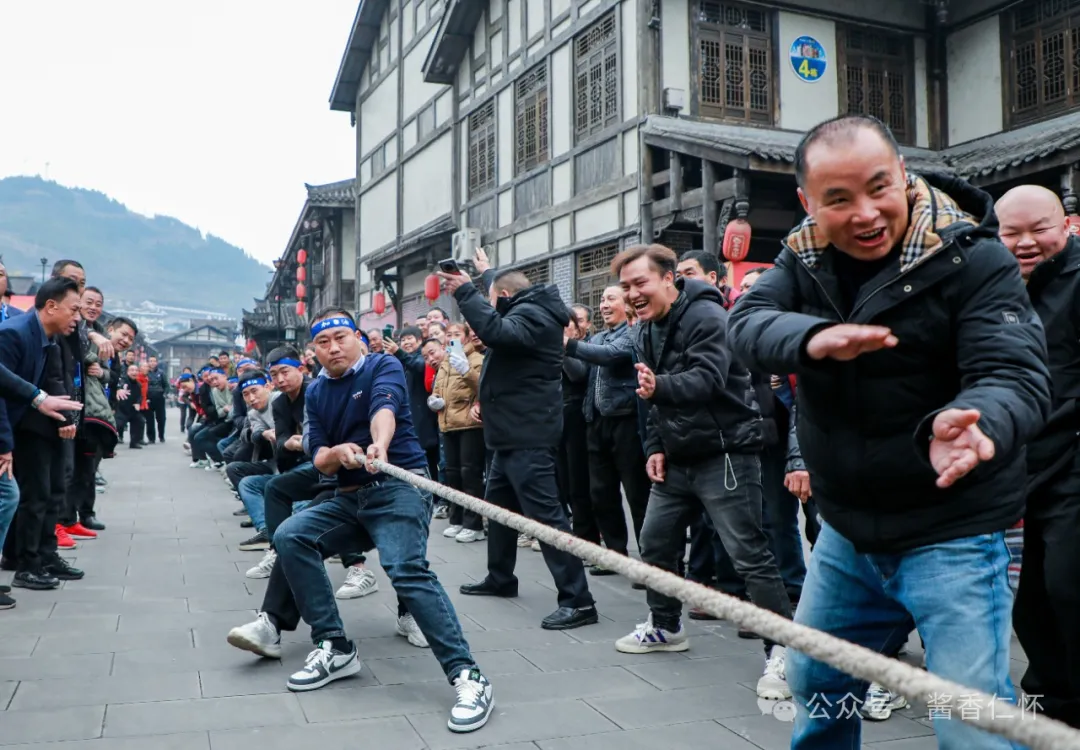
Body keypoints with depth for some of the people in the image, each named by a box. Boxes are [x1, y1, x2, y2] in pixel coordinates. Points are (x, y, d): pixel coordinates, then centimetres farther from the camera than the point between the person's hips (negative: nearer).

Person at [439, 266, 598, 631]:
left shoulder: (532, 314, -16)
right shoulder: (528, 312, 18)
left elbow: (496, 331, -35)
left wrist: (466, 291, -29)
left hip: (528, 436, -11)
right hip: (515, 434, 12)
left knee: (545, 513, -12)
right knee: (498, 505, 21)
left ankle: (578, 600, -11)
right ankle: (500, 578, 36)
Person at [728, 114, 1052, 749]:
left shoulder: (975, 259, -16)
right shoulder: (805, 257, -1)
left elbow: (1017, 377, -24)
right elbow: (749, 322, -14)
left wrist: (973, 424, -48)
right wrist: (812, 338, -36)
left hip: (952, 534, -5)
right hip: (847, 530, 6)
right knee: (815, 684, 22)